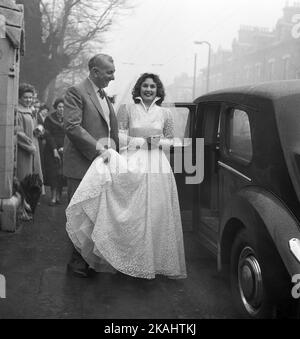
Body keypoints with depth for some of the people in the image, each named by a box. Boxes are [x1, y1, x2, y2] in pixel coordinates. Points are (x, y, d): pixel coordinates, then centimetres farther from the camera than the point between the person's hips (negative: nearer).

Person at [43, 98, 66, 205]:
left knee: (62, 174, -2)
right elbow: (48, 135, -4)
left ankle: (59, 196, 6)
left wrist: (64, 147, -10)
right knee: (53, 173, -5)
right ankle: (53, 197, -1)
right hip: (51, 151, -1)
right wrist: (54, 149, -11)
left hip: (64, 150, 1)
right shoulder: (49, 119, 1)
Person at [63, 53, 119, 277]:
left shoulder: (105, 96, 19)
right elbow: (72, 127, -19)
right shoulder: (76, 93, -7)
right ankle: (78, 261, 13)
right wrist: (98, 148, -22)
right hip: (82, 165, -7)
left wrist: (113, 149, 10)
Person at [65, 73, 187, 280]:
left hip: (157, 165, 2)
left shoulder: (165, 113, 9)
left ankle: (157, 261, 14)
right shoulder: (127, 110, 5)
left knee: (156, 214, 3)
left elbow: (172, 141, 13)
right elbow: (119, 137, 0)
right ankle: (133, 261, 9)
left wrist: (158, 142, -4)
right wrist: (143, 141, -10)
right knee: (132, 214, -2)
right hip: (133, 164, -1)